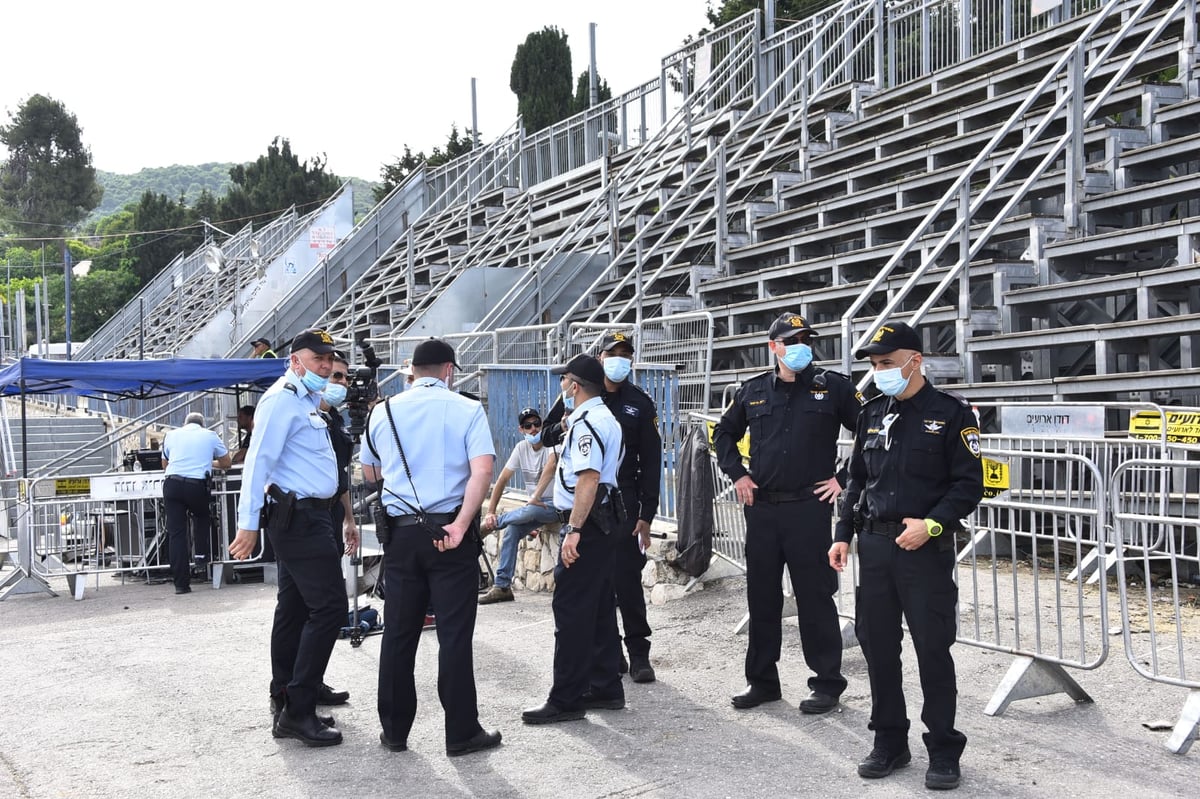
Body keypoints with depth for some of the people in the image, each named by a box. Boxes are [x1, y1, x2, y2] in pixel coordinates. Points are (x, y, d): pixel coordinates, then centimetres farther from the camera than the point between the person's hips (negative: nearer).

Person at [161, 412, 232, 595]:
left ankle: (181, 583, 0)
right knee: (202, 517, 30)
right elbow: (226, 463, 23)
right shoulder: (210, 435, 16)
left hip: (172, 484, 1)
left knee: (176, 533, 2)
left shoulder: (171, 435, 21)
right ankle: (201, 554, 16)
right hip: (197, 485, -1)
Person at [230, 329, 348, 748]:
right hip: (300, 518, -11)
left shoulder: (307, 402, 18)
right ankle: (297, 712, -12)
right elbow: (259, 460, -20)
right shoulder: (283, 399, -14)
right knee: (329, 606, -14)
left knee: (295, 607, 16)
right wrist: (248, 523, -24)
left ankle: (287, 694, 28)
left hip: (303, 519, 11)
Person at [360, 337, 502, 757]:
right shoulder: (467, 410, -3)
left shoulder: (383, 411, 7)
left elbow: (369, 474, 19)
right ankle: (461, 733, 9)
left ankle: (394, 730, 19)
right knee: (454, 635, 2)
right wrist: (461, 525, -18)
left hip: (401, 532, 3)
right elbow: (482, 470, -17)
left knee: (399, 633, 11)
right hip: (450, 532, -3)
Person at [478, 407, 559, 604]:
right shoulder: (522, 447, 5)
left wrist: (537, 496, -44)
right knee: (511, 530, -15)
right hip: (535, 505, 6)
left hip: (556, 505, -6)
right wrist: (490, 511, -5)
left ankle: (488, 525, -9)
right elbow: (503, 479, 3)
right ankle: (502, 586, -8)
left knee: (529, 512, -34)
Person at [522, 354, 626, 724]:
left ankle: (566, 700, -2)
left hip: (586, 526, -11)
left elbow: (588, 479, -25)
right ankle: (605, 688, 22)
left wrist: (574, 531, -29)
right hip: (604, 522, 11)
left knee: (571, 610, -7)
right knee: (599, 608, 14)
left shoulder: (586, 422, -15)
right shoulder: (606, 418, 18)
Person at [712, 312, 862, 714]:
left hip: (810, 508, -4)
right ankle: (761, 680, 22)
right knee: (761, 597, 10)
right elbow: (724, 433, 22)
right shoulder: (753, 391, 8)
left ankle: (827, 683, 13)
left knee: (815, 597, 1)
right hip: (760, 508, 4)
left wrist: (845, 479, -3)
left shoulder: (833, 387, 0)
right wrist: (737, 474, 11)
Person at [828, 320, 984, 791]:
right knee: (876, 644, 9)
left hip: (926, 549, -5)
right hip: (874, 545, 5)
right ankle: (889, 741, 23)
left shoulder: (951, 413, -4)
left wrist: (931, 525, -19)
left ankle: (944, 750, 14)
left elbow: (969, 485, -7)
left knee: (933, 649, 0)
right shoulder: (873, 414, 12)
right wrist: (843, 535, 10)